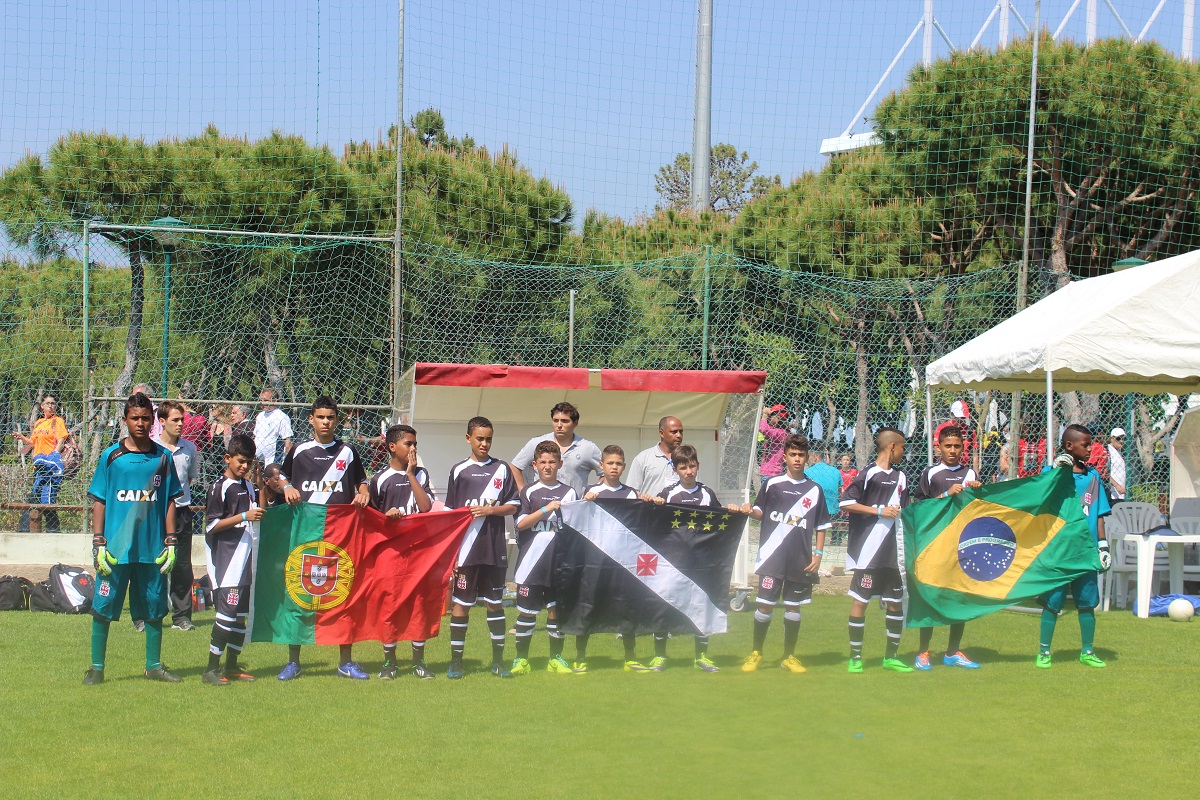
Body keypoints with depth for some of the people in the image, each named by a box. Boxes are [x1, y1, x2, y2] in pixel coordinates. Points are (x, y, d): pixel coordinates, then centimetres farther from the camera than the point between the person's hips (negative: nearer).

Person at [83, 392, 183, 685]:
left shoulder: (162, 458, 6)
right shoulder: (111, 456, 1)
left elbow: (170, 502, 9)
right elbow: (98, 502, 2)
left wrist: (170, 543, 3)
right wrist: (98, 543, -5)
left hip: (152, 548, 2)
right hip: (116, 548, -2)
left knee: (154, 607, 8)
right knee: (103, 607, 1)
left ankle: (154, 665, 21)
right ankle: (96, 667, 10)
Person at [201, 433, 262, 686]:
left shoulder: (248, 486, 14)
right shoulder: (219, 487, -8)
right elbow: (212, 525, -14)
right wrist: (244, 516, -21)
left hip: (243, 557, 8)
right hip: (225, 559, -8)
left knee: (240, 615, 10)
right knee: (227, 613, -11)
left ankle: (232, 665, 18)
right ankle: (211, 668, -7)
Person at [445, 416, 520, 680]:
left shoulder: (502, 469, 7)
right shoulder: (459, 470, 4)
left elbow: (513, 506, 6)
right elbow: (450, 514, 5)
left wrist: (489, 510, -11)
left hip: (494, 549, 1)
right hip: (466, 548, -1)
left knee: (495, 603, 7)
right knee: (460, 604, 0)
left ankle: (498, 660, 15)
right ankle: (456, 662, 6)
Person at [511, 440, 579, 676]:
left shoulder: (570, 493, 10)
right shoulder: (529, 492, 5)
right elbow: (520, 523, -6)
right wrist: (546, 510, -15)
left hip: (560, 561, 2)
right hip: (531, 560, -1)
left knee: (556, 610, 5)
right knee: (527, 611, 0)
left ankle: (556, 658, 14)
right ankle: (521, 659, 8)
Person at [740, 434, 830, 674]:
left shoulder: (815, 489, 8)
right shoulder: (772, 484, 5)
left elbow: (821, 525, 11)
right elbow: (759, 511, 11)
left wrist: (818, 553, 2)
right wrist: (750, 510, -11)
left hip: (801, 560, 1)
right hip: (772, 557, -1)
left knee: (793, 607, 6)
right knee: (765, 605, -3)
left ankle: (789, 657, 17)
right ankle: (756, 653, 13)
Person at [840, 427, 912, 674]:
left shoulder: (900, 477, 15)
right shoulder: (869, 474, -7)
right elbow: (846, 503, -13)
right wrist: (879, 510, -14)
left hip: (889, 552, 7)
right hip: (866, 550, -7)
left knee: (895, 602, 9)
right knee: (860, 601, -4)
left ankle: (891, 656, 19)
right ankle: (855, 657, 3)